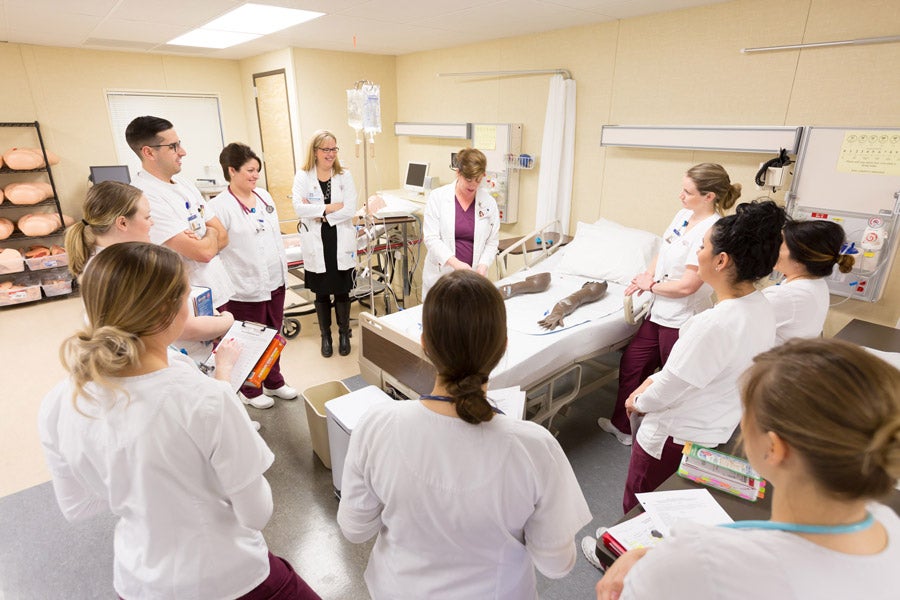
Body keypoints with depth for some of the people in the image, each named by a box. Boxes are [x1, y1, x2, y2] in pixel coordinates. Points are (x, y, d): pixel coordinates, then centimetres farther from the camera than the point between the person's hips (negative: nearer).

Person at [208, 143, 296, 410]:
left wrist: (283, 268, 16)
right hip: (245, 288, -6)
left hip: (275, 281, 6)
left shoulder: (264, 196, 8)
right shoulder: (219, 206, -13)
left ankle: (274, 382, 37)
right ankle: (250, 390, 31)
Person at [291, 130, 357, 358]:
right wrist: (330, 207, -16)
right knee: (321, 294, 13)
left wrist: (318, 212, -13)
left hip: (341, 244, 0)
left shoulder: (344, 176, 1)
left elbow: (350, 210, -10)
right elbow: (299, 208, -14)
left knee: (342, 292, 10)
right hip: (316, 245, 0)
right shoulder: (302, 177, -1)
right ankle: (325, 335, 31)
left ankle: (344, 334, 30)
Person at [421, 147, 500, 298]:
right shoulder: (438, 197, -4)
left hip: (472, 277, 2)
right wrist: (455, 263, -23)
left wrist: (483, 265, -13)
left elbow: (492, 242, 6)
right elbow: (431, 238, -10)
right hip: (441, 274, -1)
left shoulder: (489, 202, 3)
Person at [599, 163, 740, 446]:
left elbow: (687, 286, -24)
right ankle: (622, 425, 36)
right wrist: (647, 277, -1)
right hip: (660, 312, 9)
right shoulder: (683, 215, 3)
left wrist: (652, 285, -8)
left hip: (682, 321, -9)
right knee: (631, 363, 17)